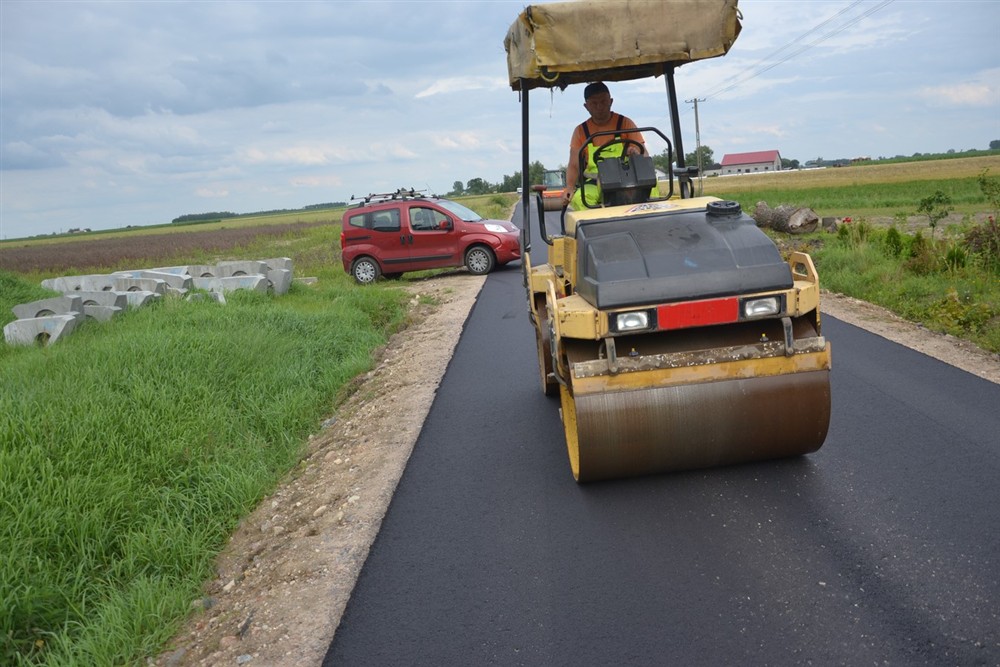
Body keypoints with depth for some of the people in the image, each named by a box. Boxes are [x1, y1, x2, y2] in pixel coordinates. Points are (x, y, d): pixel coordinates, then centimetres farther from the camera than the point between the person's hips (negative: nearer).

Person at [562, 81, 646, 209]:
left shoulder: (625, 123, 7)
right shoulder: (581, 131, 10)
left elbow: (644, 156, 4)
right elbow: (574, 165, 6)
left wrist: (636, 153, -21)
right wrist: (570, 188, -14)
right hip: (593, 184, 1)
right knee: (579, 198, -34)